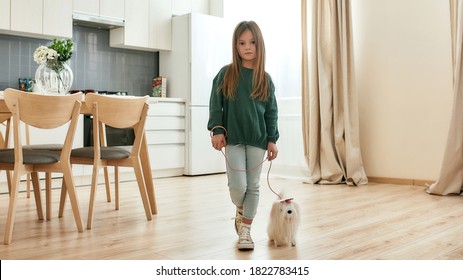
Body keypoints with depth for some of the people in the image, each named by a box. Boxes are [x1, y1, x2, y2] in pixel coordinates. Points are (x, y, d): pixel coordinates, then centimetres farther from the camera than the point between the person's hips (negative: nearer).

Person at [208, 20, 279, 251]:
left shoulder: (265, 78, 4)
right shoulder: (226, 74, -1)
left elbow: (271, 112, 5)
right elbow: (215, 105, 0)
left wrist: (272, 140, 0)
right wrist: (217, 130, -10)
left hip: (257, 139, 2)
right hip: (233, 138, -1)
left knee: (253, 186, 6)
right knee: (237, 185, -4)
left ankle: (245, 230, 18)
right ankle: (240, 212, 30)